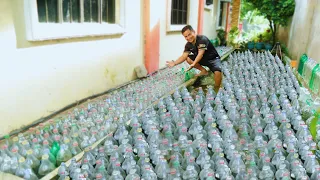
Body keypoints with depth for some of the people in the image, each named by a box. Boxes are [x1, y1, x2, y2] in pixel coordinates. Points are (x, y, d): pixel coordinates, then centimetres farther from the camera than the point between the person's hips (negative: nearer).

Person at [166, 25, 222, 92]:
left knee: (217, 72, -34)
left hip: (213, 59, -7)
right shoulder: (188, 45, -6)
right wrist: (174, 63, -31)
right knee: (188, 58, -10)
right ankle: (204, 71, 4)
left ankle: (216, 90, -12)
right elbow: (184, 56, -14)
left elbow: (200, 53, -38)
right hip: (203, 59, 7)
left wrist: (193, 64, -52)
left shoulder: (202, 39, -27)